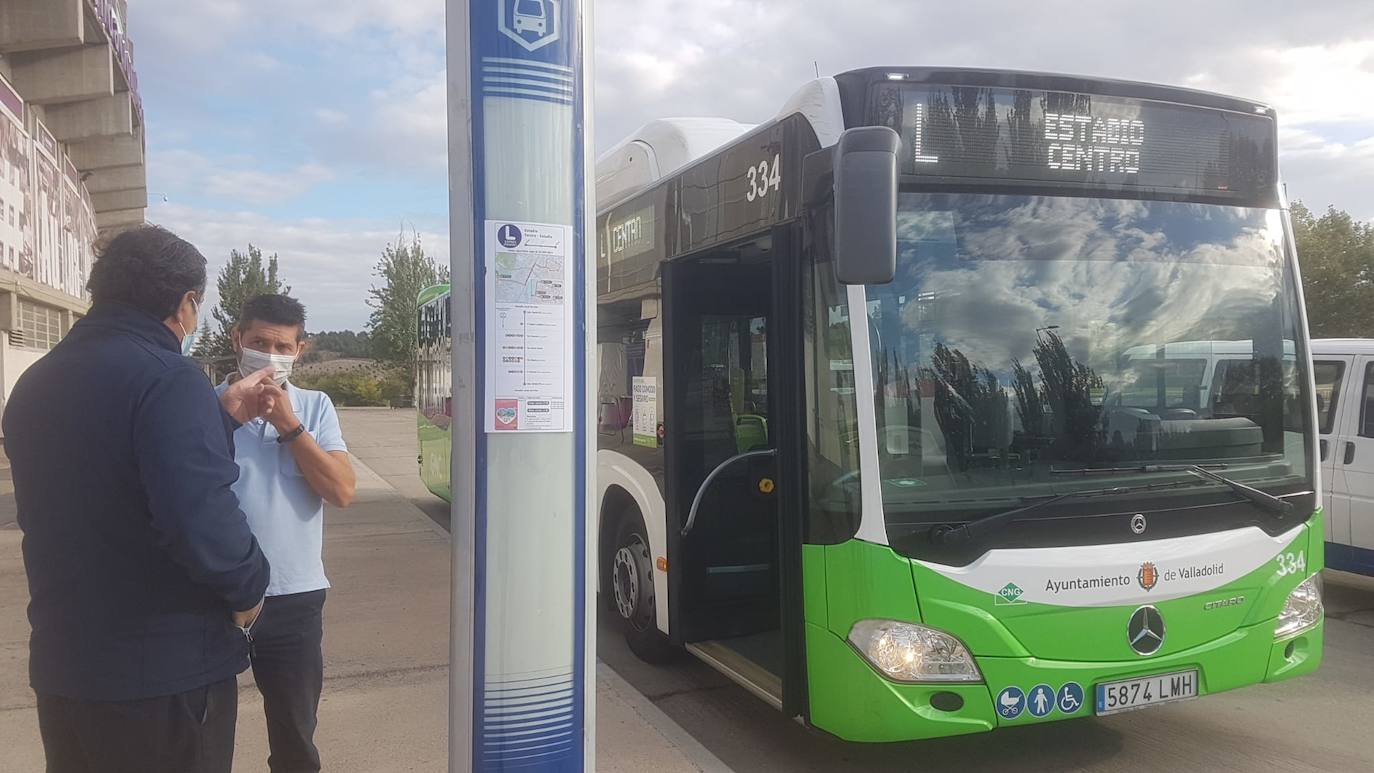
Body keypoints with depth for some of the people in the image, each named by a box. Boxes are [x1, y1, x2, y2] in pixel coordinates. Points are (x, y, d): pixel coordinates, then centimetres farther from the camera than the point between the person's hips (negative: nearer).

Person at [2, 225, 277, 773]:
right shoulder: (168, 378, -21)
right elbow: (201, 520, -30)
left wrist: (221, 416, 19)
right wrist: (249, 586, -12)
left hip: (61, 666, 8)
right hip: (166, 670, -7)